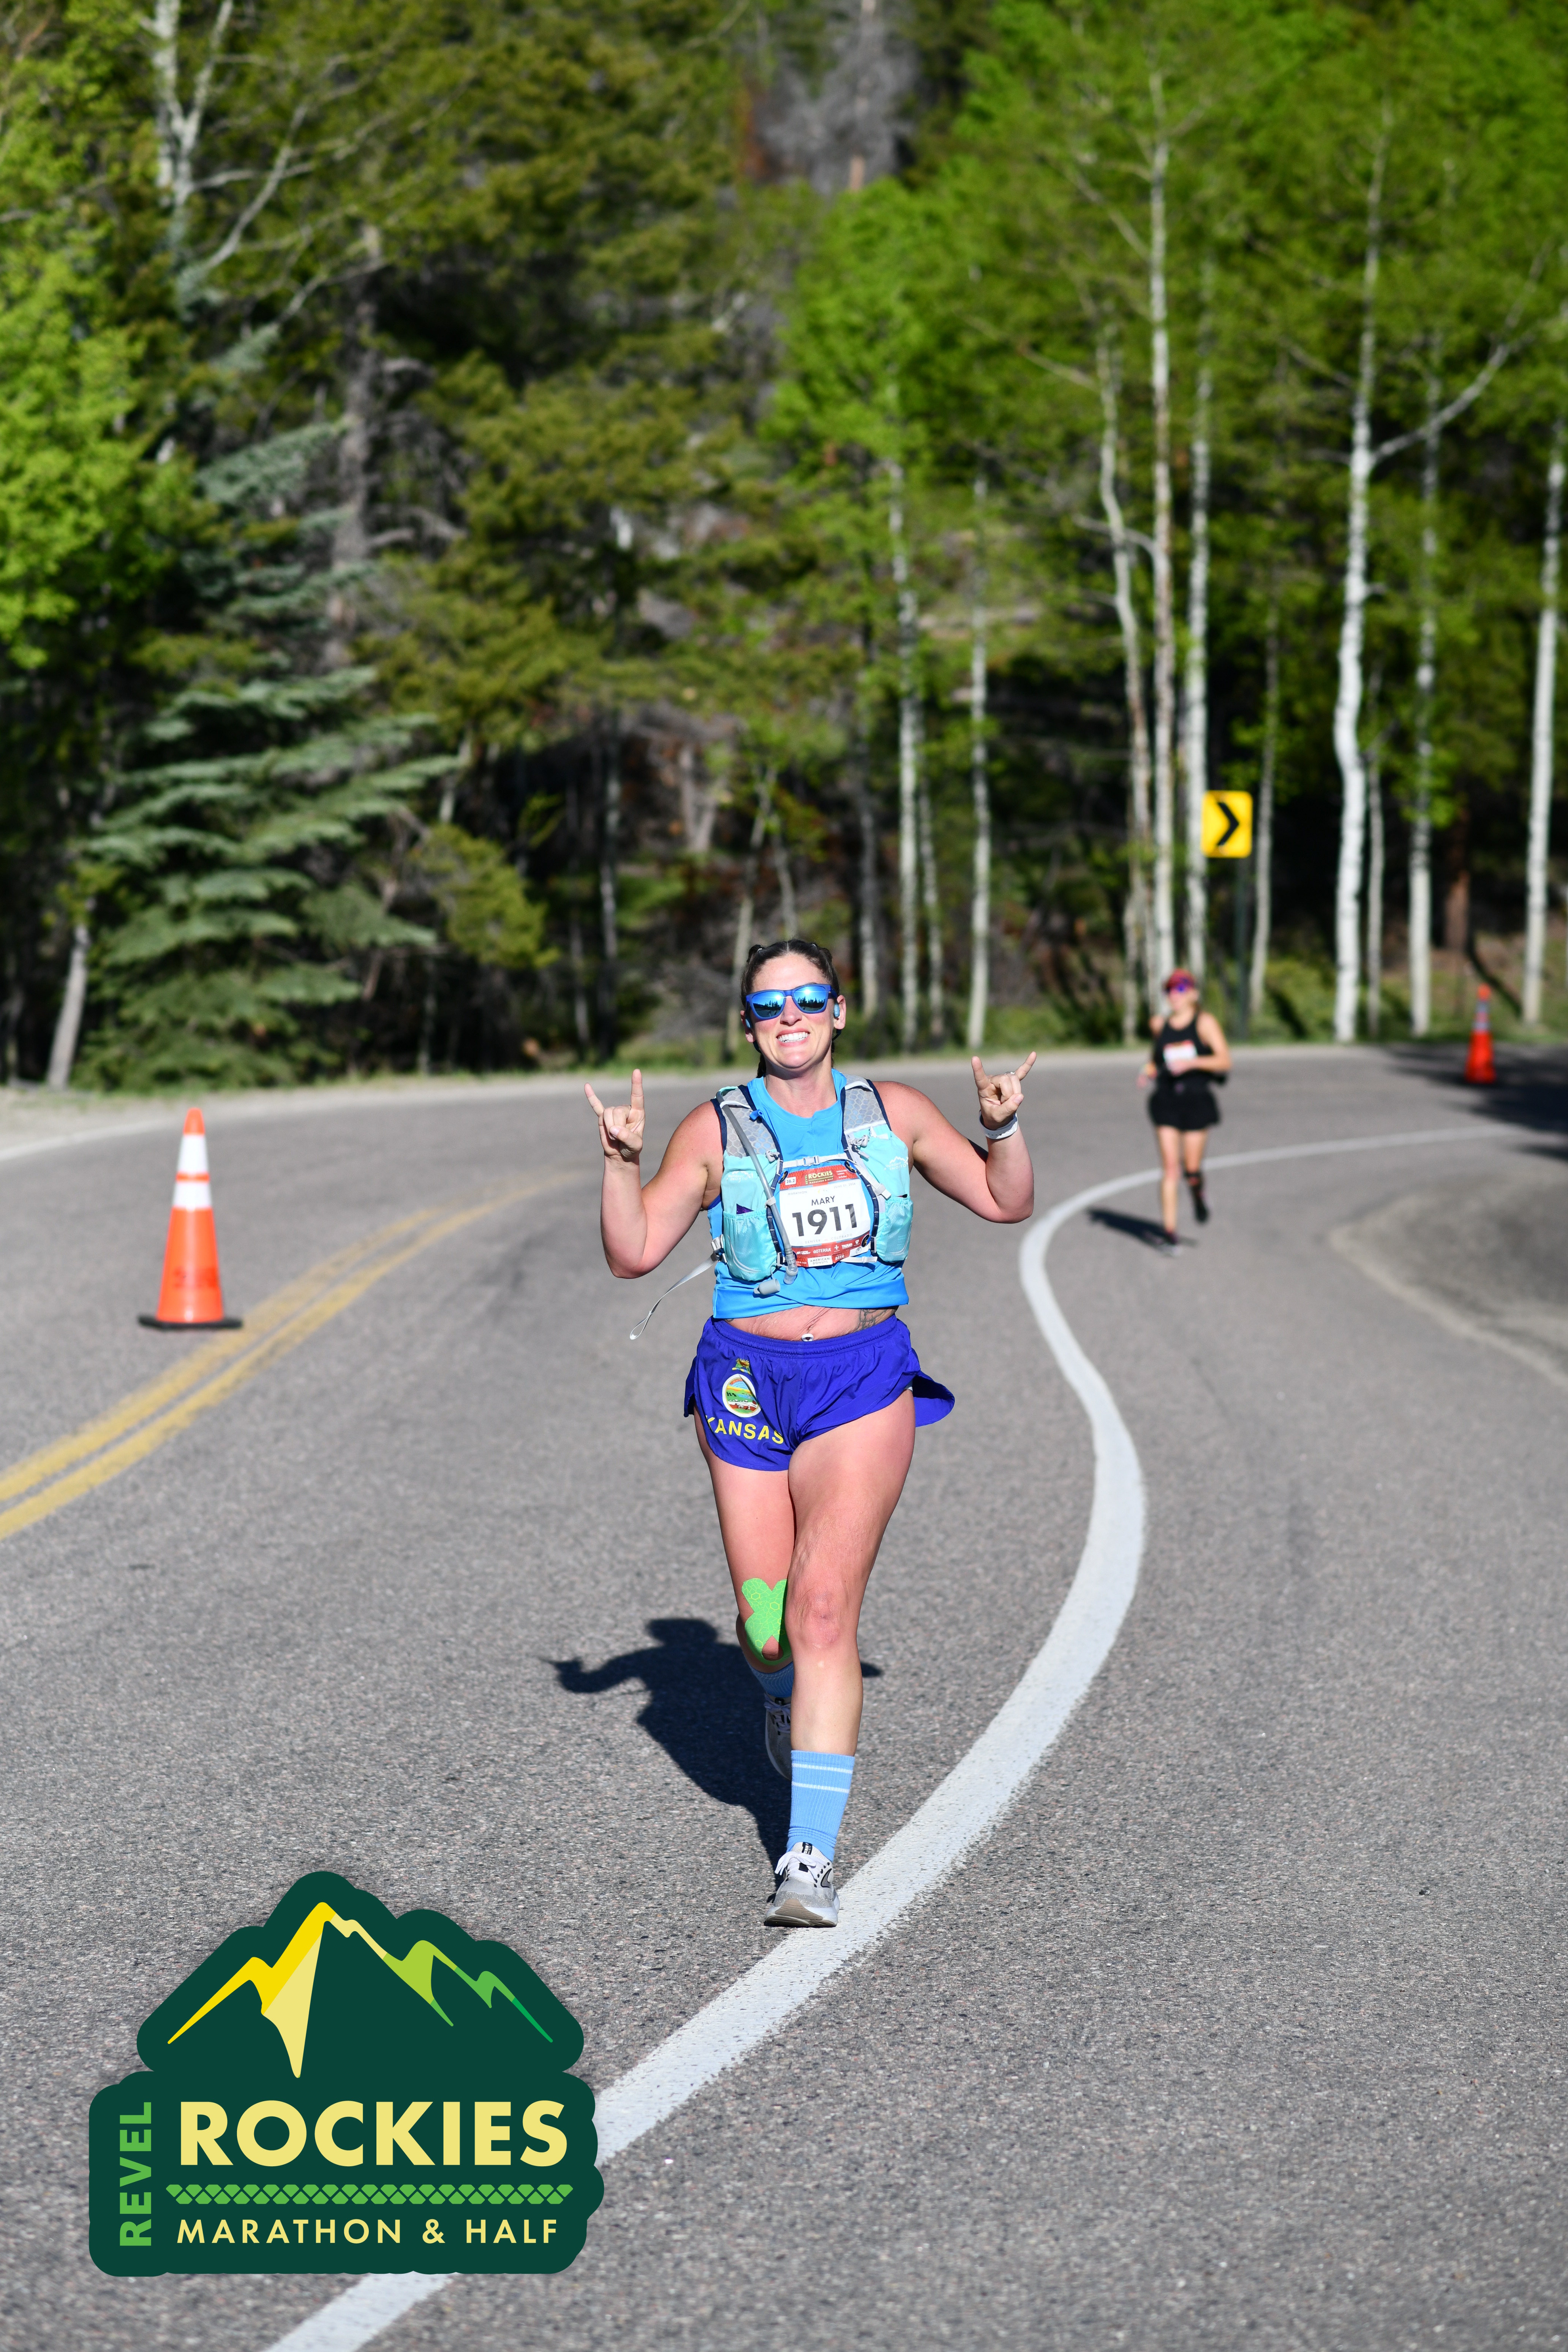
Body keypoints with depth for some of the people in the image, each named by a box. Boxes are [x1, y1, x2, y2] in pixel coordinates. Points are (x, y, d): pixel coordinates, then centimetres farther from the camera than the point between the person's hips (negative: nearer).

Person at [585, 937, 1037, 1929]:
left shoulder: (892, 1113, 6)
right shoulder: (716, 1130, 2)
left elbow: (1007, 1203, 10)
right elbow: (635, 1253, -1)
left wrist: (1002, 1127, -8)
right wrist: (624, 1159, -16)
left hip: (864, 1382, -1)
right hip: (747, 1379, 1)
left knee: (824, 1611, -15)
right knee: (766, 1626, 5)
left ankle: (813, 1857, -16)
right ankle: (789, 1699, 45)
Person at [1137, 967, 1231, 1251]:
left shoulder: (1205, 1023, -2)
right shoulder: (1161, 1026, 9)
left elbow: (1224, 1060, -9)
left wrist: (1193, 1063, -22)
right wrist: (1147, 1073, 1)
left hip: (1196, 1101, -2)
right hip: (1166, 1100, 2)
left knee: (1191, 1169, -2)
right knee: (1170, 1168, -6)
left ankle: (1199, 1196, 35)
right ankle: (1169, 1233, -6)